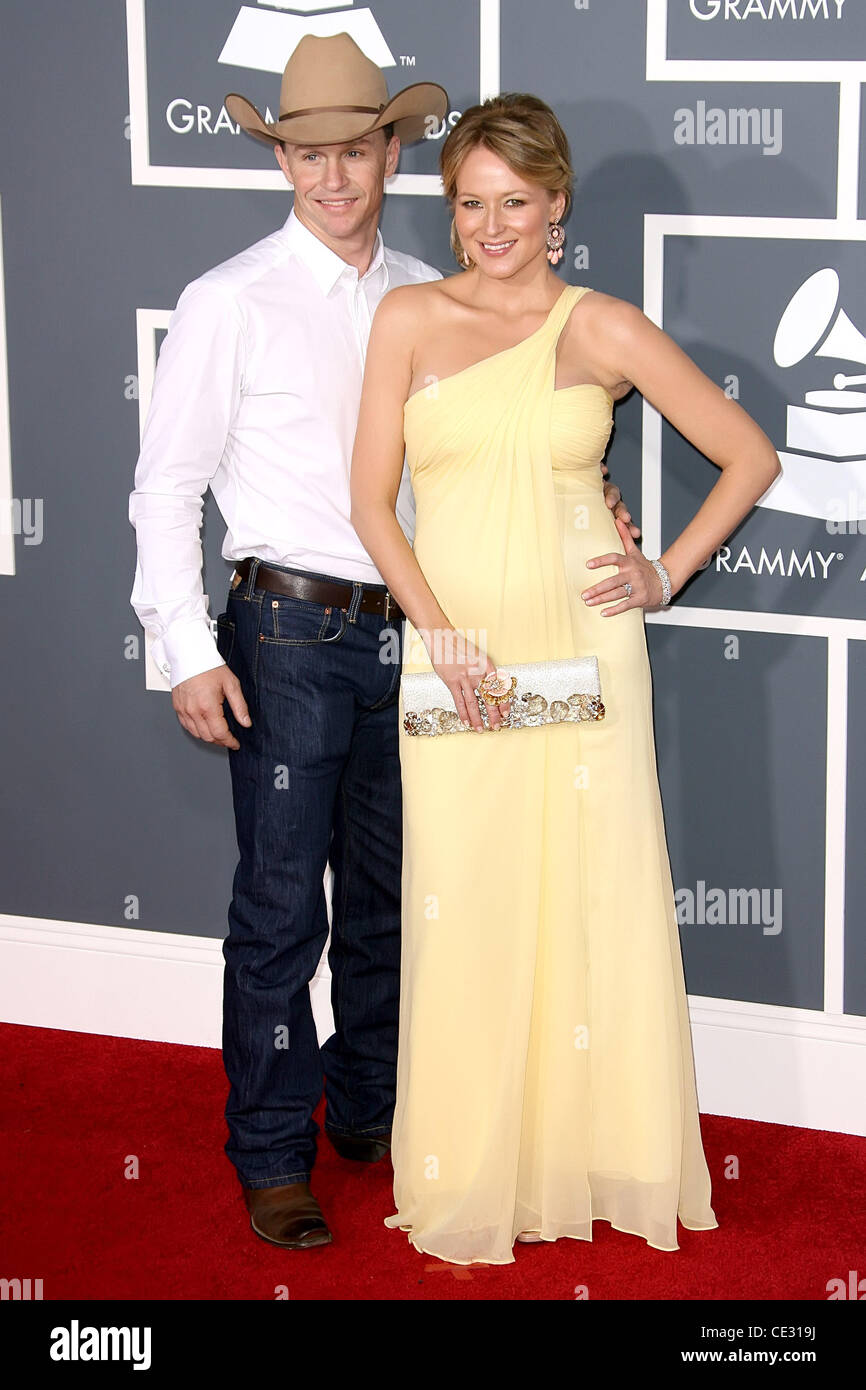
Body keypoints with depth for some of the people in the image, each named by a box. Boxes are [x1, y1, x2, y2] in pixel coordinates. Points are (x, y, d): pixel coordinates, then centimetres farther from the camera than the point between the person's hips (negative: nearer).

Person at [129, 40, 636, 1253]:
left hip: (411, 630, 5)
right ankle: (273, 1158, 10)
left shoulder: (425, 298, 8)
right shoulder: (231, 303, -6)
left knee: (387, 893, 15)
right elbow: (166, 489, -4)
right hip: (292, 633, -5)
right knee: (282, 905, -3)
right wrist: (189, 651, -10)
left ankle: (369, 1111, 31)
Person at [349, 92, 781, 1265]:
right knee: (465, 911, 2)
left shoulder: (605, 330, 3)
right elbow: (371, 497, 1)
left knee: (593, 895, 3)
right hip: (457, 655, 0)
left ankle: (591, 1152, 19)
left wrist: (667, 574, 1)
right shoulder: (410, 318, 4)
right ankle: (470, 1173, 13)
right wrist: (439, 632, -10)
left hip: (580, 647, 0)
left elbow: (750, 456, 8)